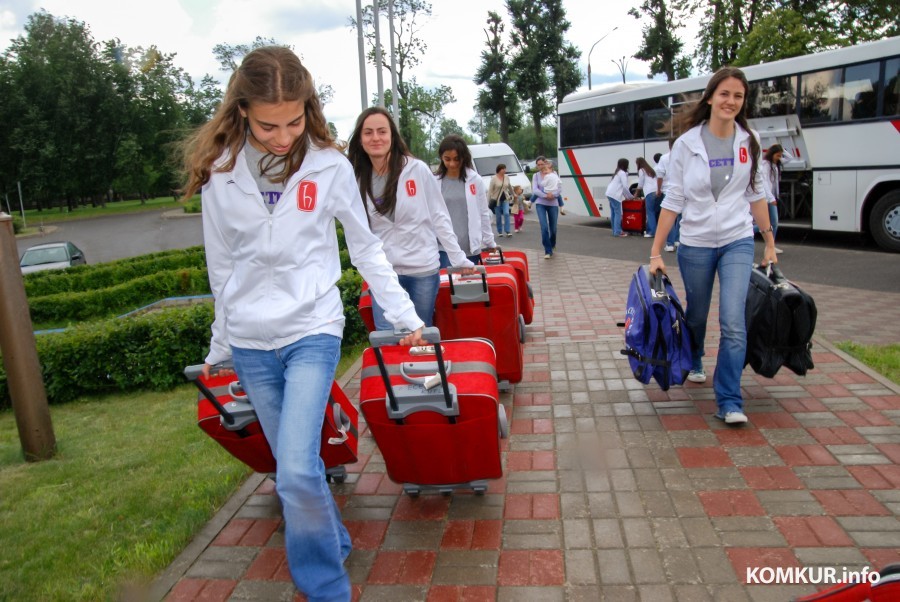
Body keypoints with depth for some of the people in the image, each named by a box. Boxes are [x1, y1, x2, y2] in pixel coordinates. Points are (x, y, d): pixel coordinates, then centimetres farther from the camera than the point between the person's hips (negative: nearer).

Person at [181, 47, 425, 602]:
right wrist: (220, 347, 15)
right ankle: (337, 546, 39)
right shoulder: (219, 172, -3)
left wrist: (406, 316, 4)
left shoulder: (330, 166, -6)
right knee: (297, 467, 14)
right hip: (250, 343, 3)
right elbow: (223, 269, 7)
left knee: (297, 471, -14)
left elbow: (367, 250, 4)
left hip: (312, 331, -2)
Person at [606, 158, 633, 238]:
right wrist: (630, 196, 3)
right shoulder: (622, 173, -4)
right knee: (618, 213, -8)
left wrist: (626, 196, 21)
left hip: (610, 194, 9)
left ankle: (615, 231, 14)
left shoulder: (617, 172, 24)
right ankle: (618, 232, -10)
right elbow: (625, 186, -8)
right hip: (615, 195, -9)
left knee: (613, 213, 11)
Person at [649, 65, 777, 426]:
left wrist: (770, 242, 11)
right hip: (695, 244, -1)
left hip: (737, 242, 1)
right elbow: (673, 201, -4)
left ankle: (729, 402, -3)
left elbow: (756, 194, 11)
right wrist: (655, 253, -6)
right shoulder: (687, 144, -5)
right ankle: (694, 364, 46)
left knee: (733, 322, -11)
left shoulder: (749, 142, 3)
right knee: (697, 316, 16)